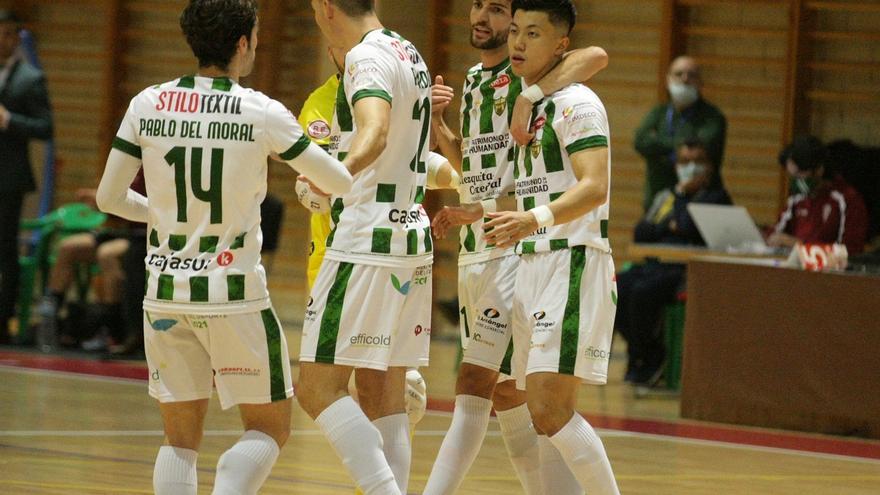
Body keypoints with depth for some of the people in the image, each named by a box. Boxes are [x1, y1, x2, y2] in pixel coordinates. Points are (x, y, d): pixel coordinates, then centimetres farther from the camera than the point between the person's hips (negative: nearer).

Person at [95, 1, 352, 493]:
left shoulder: (148, 104, 1)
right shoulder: (262, 112, -8)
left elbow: (110, 197, 5)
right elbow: (342, 183, -2)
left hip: (166, 292, 4)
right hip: (235, 295, -4)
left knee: (181, 438, 13)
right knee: (270, 426, 9)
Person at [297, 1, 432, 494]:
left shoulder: (367, 56, -12)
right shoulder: (410, 54, 17)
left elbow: (374, 133, -32)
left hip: (368, 243, -9)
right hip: (412, 237, 9)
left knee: (319, 387, -9)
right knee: (382, 393, 11)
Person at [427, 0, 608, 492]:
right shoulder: (474, 81, 16)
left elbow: (596, 56, -28)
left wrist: (531, 97, -32)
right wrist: (438, 123, 9)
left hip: (513, 251, -9)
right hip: (474, 254, 9)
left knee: (473, 385, -11)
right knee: (504, 393, 11)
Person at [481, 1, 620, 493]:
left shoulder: (575, 103, -10)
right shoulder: (528, 105, 18)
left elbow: (594, 188, -24)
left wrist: (536, 220, -38)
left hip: (573, 264, -9)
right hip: (534, 265, 9)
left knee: (552, 410, -18)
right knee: (544, 411, 8)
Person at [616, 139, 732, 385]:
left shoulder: (716, 197, 3)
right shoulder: (665, 197, 25)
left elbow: (689, 227, -12)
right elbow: (641, 233, 13)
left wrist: (683, 194, 1)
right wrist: (668, 227, -4)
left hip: (686, 271, -7)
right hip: (652, 264, 7)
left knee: (643, 292, -32)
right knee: (614, 290, -21)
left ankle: (644, 358, -12)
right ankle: (651, 355, -8)